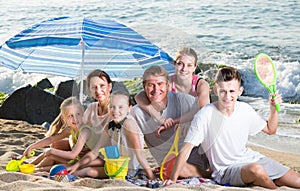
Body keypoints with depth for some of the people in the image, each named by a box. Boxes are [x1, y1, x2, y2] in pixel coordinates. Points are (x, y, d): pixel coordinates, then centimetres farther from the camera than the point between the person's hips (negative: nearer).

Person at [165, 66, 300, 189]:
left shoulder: (245, 109, -4)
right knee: (256, 170, -36)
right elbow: (186, 149, -19)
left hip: (250, 158, 5)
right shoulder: (205, 115, -20)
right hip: (226, 170, -5)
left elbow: (270, 130, 13)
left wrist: (273, 109, -4)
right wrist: (173, 180, -25)